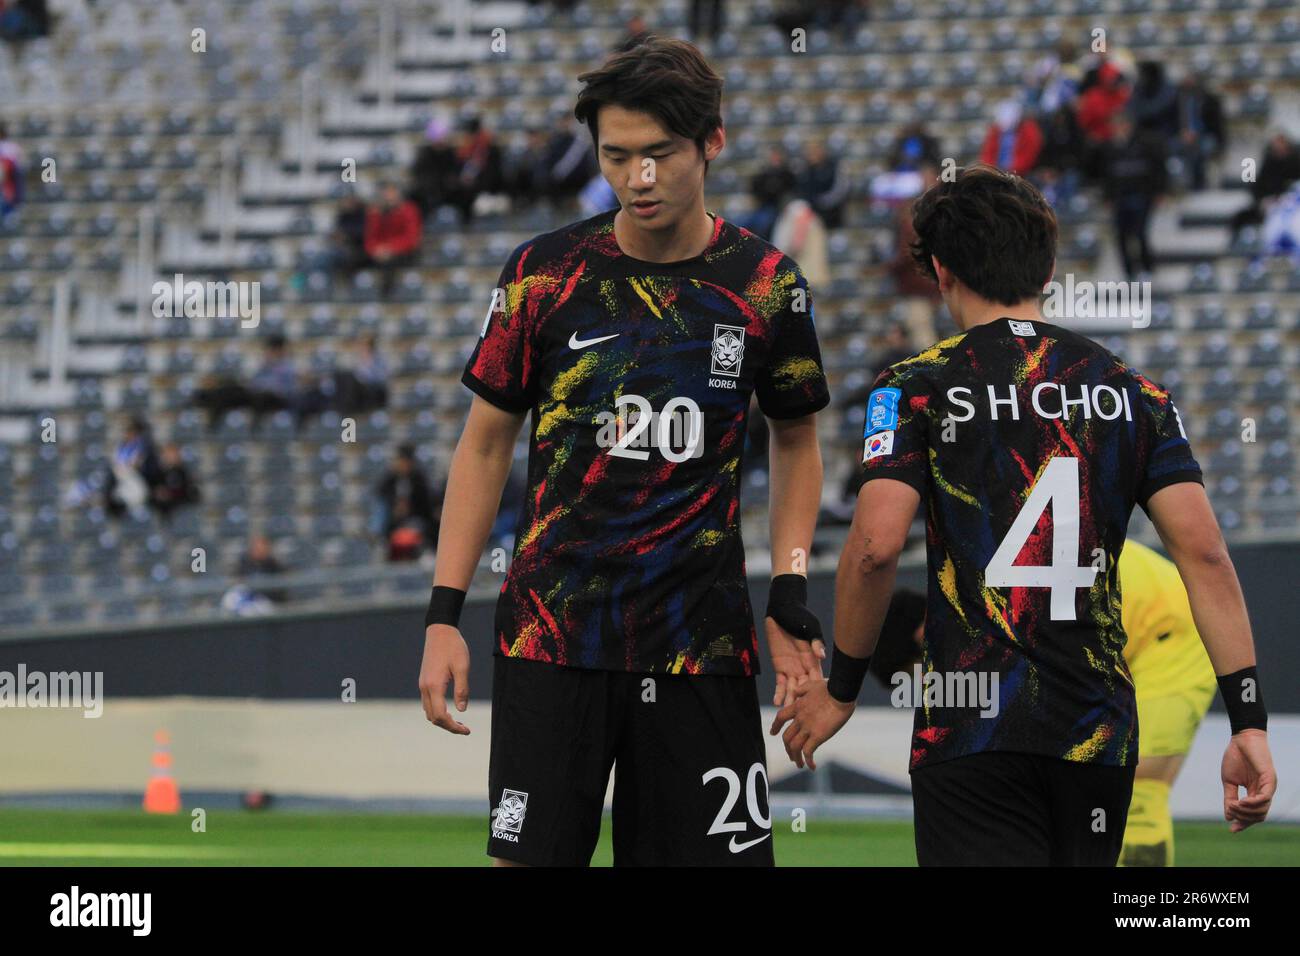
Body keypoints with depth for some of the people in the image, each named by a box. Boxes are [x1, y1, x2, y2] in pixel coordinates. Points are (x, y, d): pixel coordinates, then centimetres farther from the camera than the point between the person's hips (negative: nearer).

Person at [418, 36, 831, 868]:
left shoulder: (766, 284, 2)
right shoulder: (545, 272, 0)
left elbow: (797, 441, 16)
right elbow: (486, 443, 7)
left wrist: (791, 599, 4)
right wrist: (444, 616, 1)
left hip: (702, 642, 1)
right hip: (550, 635, -1)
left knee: (723, 854, -2)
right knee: (529, 856, -7)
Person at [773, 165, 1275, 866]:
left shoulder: (917, 388, 0)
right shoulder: (1132, 393, 10)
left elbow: (875, 546, -13)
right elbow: (1204, 553, 1)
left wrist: (841, 689, 1)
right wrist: (1249, 723, -1)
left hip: (970, 733, -4)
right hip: (1100, 731, 4)